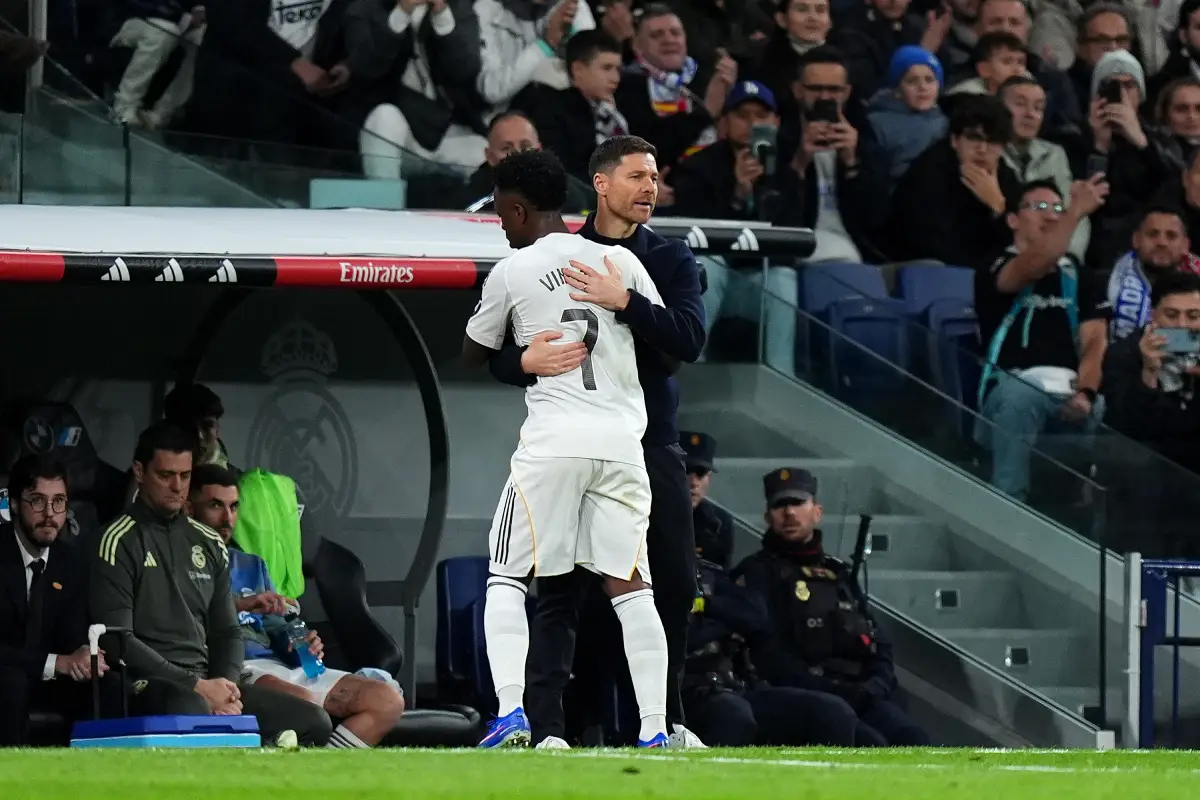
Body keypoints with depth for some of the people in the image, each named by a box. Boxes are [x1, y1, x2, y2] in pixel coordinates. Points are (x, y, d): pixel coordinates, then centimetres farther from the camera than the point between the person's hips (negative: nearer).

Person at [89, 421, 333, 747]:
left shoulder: (209, 544, 19)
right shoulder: (119, 543, -1)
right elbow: (118, 641, -10)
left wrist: (228, 687, -2)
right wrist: (195, 686, -15)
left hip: (205, 684, 7)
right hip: (150, 684, -7)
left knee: (314, 722, -9)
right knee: (191, 710, -41)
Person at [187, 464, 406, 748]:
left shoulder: (251, 565, 30)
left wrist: (303, 646, 4)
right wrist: (238, 605, -22)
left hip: (278, 666, 8)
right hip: (232, 670, -8)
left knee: (388, 700, -9)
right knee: (304, 702, -38)